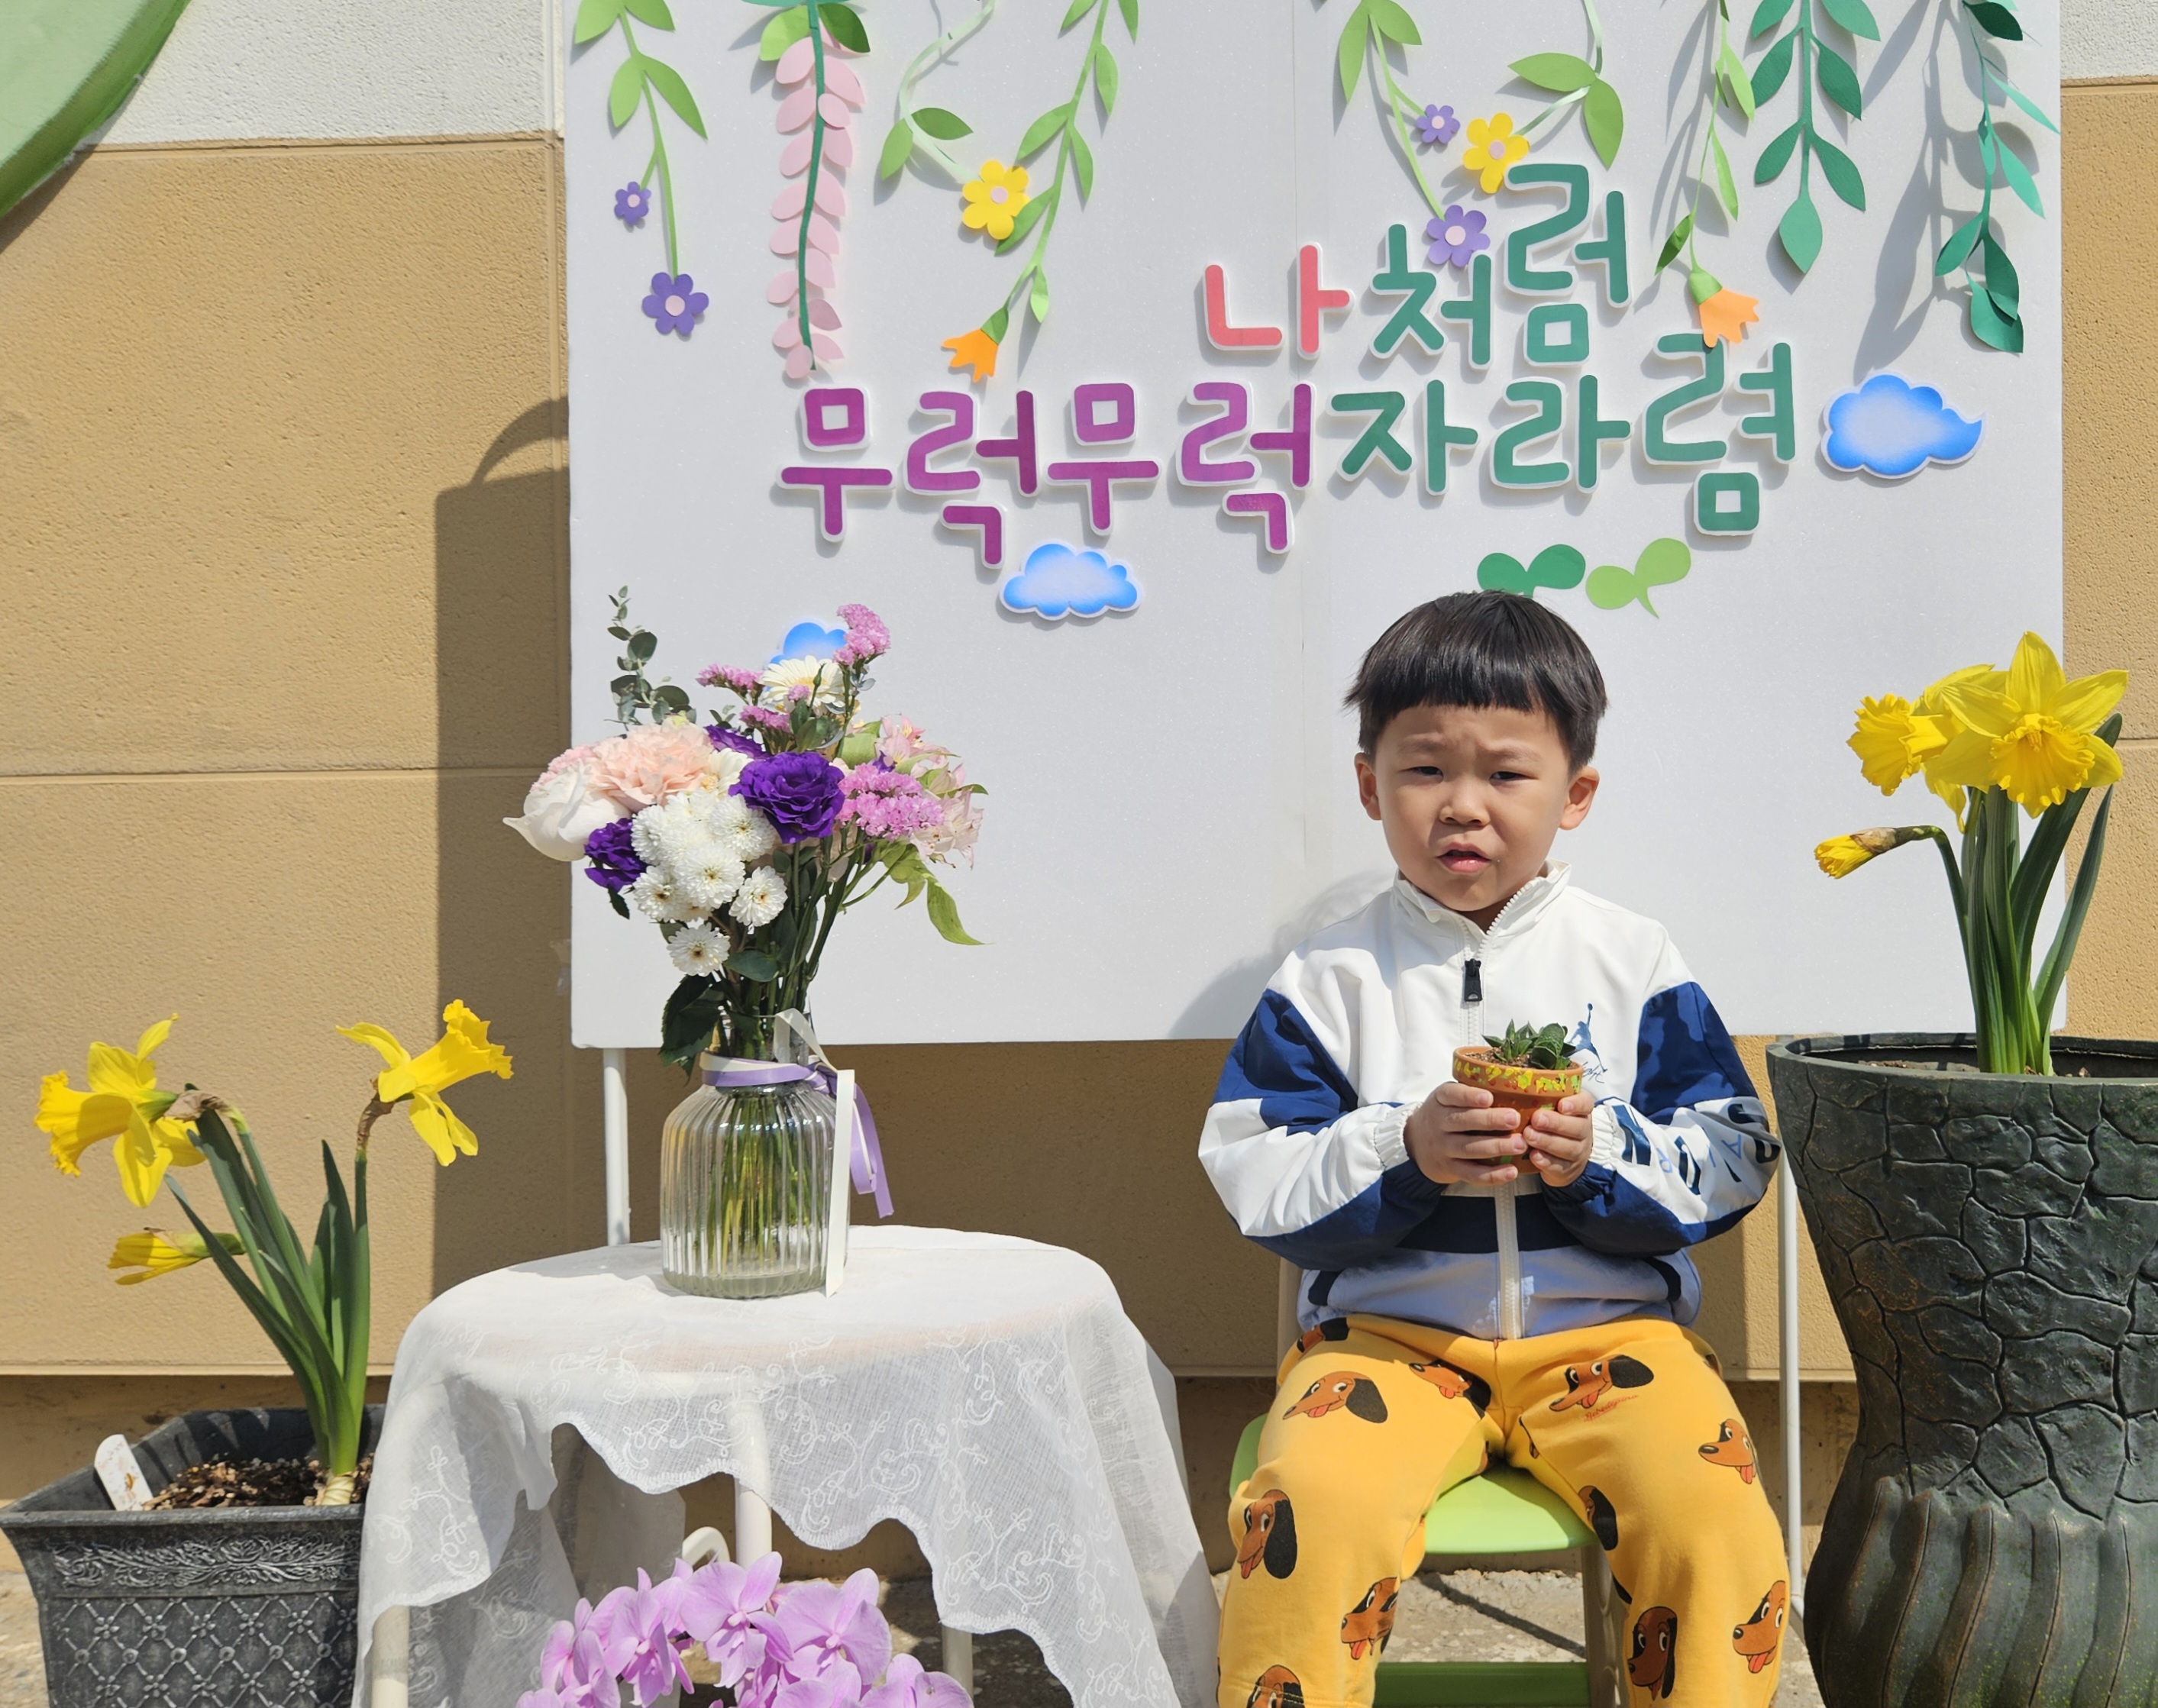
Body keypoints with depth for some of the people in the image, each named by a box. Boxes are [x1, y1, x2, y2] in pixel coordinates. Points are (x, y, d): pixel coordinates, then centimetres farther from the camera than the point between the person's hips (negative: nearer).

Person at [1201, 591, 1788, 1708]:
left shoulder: (1633, 961, 6)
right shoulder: (1330, 980, 3)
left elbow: (1731, 1166, 5)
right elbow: (1259, 1187, -1)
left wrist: (1603, 1155, -14)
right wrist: (1401, 1154, -16)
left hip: (1605, 1324, 1)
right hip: (1390, 1328, -1)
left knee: (1716, 1522, -24)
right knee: (1310, 1515, -29)